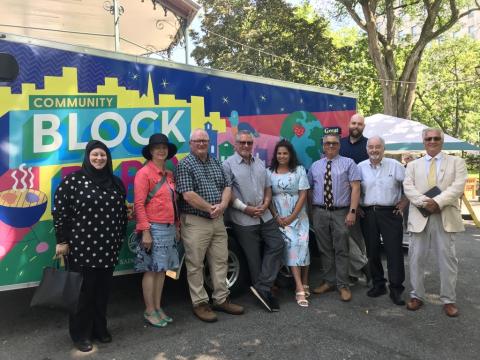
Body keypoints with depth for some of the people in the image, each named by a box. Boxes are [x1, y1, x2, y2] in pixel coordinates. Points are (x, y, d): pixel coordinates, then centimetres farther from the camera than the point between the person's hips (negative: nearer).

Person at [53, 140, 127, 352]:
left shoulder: (115, 183, 9)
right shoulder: (73, 180, -6)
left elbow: (122, 212, 15)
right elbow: (59, 211, -7)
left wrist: (120, 238, 14)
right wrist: (62, 241, -8)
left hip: (107, 248, 5)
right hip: (81, 247, -4)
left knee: (103, 290, 14)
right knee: (83, 291, 5)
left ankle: (100, 328, 31)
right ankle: (80, 334, 22)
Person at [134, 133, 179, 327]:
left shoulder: (169, 174, 14)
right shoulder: (144, 173, -8)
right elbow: (139, 204, -13)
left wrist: (177, 226, 16)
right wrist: (145, 231, -17)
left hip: (169, 228, 7)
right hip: (154, 228, -7)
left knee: (162, 269, 13)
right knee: (151, 270, 2)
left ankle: (158, 308, 25)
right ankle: (149, 311, 15)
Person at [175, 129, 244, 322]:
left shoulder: (216, 163, 13)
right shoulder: (185, 165, -7)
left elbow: (227, 186, 9)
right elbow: (188, 195, -17)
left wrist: (222, 205, -9)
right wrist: (210, 208, -13)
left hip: (218, 220, 7)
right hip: (195, 222, -6)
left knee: (220, 261, 12)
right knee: (195, 265, 3)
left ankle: (221, 299, 25)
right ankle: (200, 303, 16)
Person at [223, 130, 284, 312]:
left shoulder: (260, 164, 13)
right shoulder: (229, 164, -7)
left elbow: (268, 187, 15)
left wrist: (265, 205, -3)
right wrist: (245, 208, -15)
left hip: (265, 216, 6)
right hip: (244, 220, -6)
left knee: (277, 245, 0)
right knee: (254, 257, 3)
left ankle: (261, 288, 5)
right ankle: (264, 289, 17)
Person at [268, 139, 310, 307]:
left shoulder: (299, 170, 2)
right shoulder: (270, 172, 5)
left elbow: (303, 195, -2)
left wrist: (292, 217, -9)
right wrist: (276, 217, -7)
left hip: (298, 216, 0)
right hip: (279, 218, 0)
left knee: (301, 245, -11)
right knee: (290, 245, -13)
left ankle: (303, 285, 3)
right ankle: (301, 288, -14)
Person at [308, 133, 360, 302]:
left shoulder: (348, 163, 1)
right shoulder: (315, 166, 12)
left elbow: (355, 188, -5)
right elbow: (309, 189, 14)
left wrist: (352, 211, -13)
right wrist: (312, 211, 6)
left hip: (340, 213, -3)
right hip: (319, 212, 3)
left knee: (341, 250, 2)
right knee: (325, 249, 11)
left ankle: (343, 285, 12)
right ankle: (328, 282, 24)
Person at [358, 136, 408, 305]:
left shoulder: (395, 165, 1)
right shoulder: (360, 167, 5)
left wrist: (404, 202, 2)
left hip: (390, 213, -2)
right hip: (367, 214, 2)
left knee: (394, 251, -2)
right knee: (372, 251, 9)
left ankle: (396, 289, 8)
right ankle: (378, 284, 23)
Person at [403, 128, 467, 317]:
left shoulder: (456, 162, 8)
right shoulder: (413, 165, 13)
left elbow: (458, 186, -7)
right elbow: (408, 187, -1)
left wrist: (437, 201, -20)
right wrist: (425, 202, -17)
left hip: (446, 217, -1)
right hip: (420, 217, 2)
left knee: (447, 259, 3)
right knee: (416, 258, 6)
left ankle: (449, 300, 15)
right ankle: (417, 296, 18)